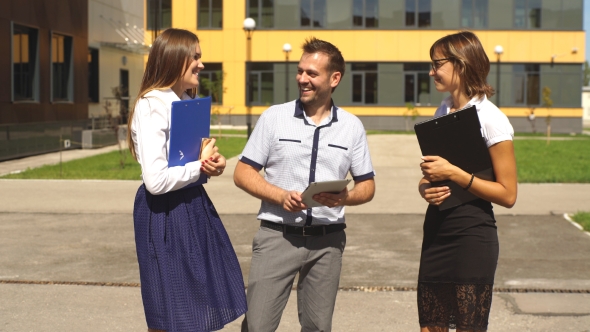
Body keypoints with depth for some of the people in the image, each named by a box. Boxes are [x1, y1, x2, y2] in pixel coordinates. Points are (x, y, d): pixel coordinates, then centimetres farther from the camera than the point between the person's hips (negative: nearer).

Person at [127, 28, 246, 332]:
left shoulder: (188, 102, 9)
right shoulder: (151, 107, -19)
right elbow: (156, 181, -27)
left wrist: (214, 163, -4)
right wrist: (202, 165, -13)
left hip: (192, 204, 9)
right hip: (165, 213, -9)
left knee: (200, 307, 15)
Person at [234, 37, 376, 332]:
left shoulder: (352, 126, 5)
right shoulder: (274, 117, 0)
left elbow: (367, 185, 10)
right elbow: (242, 173, 1)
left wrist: (345, 197, -13)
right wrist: (281, 196, -16)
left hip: (327, 240, 2)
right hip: (277, 234, -2)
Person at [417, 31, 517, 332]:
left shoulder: (491, 120, -11)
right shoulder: (442, 112, 10)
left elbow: (507, 195, -13)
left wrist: (453, 174, -20)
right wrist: (426, 188, -4)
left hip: (472, 237, -7)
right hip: (436, 231, 7)